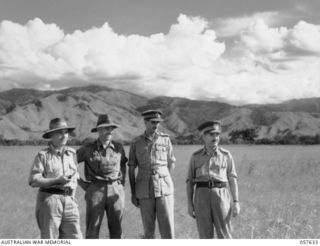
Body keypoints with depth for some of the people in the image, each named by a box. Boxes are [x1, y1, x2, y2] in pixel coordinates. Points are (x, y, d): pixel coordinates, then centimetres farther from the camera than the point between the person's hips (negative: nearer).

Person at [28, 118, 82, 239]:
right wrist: (58, 180, -16)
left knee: (75, 238, 1)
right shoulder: (43, 155, -4)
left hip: (69, 200, 4)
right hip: (49, 199, -4)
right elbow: (33, 181, -10)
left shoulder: (71, 153, 11)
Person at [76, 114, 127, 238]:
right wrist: (82, 183, 3)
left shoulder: (118, 147, 7)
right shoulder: (88, 149, -1)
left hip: (116, 190, 2)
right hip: (95, 190, -2)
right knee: (92, 229, -2)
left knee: (116, 229, 5)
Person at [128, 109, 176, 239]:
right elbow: (131, 170, 6)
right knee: (148, 228, 5)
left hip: (164, 189, 0)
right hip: (145, 191, 0)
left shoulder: (166, 139, 3)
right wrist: (133, 193, 2)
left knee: (167, 228, -7)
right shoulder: (136, 143, 2)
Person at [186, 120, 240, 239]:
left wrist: (236, 202, -4)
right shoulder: (195, 157, 7)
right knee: (205, 236, 1)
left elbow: (232, 179, 4)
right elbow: (190, 181, 8)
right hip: (202, 197, 1)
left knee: (224, 235, -2)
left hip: (221, 196, -1)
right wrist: (189, 204, 1)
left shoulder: (226, 155, 5)